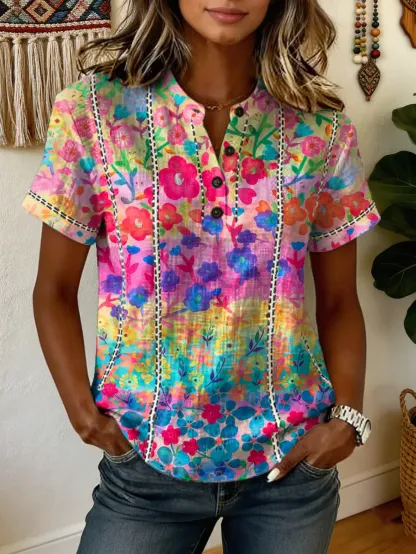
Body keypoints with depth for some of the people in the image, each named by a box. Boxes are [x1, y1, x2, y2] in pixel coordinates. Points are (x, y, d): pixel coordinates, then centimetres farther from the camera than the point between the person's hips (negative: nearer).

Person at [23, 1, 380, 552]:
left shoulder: (322, 130, -3)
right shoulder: (94, 110, -7)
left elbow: (339, 302, 2)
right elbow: (55, 291, -2)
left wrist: (347, 416, -9)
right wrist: (83, 412, -10)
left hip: (293, 458, 3)